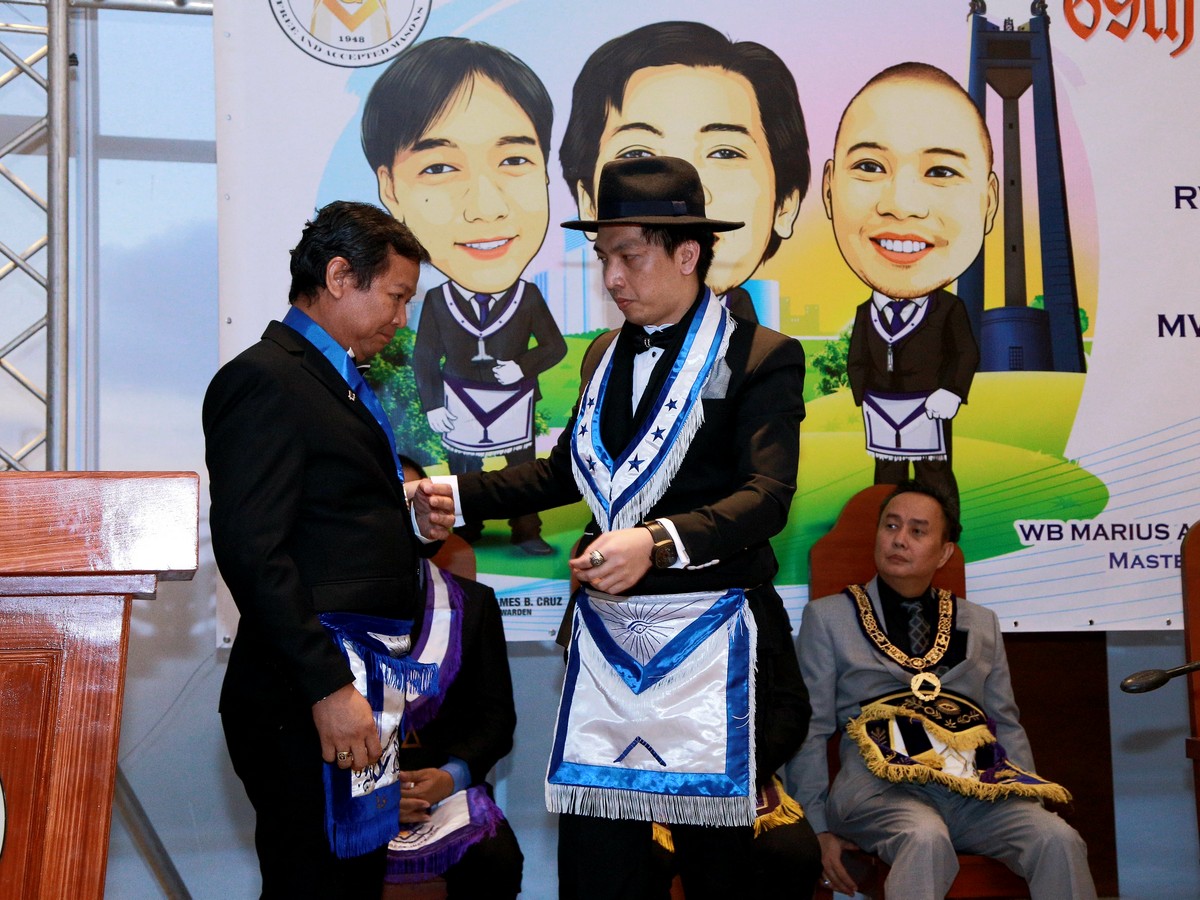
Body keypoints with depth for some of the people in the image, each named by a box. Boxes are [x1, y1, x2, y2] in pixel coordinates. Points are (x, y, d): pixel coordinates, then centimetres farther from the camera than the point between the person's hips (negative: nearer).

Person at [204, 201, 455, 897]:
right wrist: (330, 689, -23)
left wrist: (407, 515, 5)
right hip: (307, 709, -10)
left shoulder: (342, 381, 18)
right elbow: (254, 553, -21)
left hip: (358, 695, 10)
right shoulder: (266, 379, -12)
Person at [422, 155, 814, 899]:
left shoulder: (762, 357, -5)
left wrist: (657, 542, -31)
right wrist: (461, 495, 16)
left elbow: (767, 497, -17)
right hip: (607, 634, 5)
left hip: (707, 634, -5)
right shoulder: (606, 355, 16)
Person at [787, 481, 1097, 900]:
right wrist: (819, 828, 1)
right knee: (925, 839, -37)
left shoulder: (981, 623, 26)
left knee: (1058, 840, -26)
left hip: (977, 786, 3)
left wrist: (1028, 802, 9)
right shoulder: (827, 617, 16)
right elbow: (809, 732, 11)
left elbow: (1007, 727, 24)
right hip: (882, 782, -3)